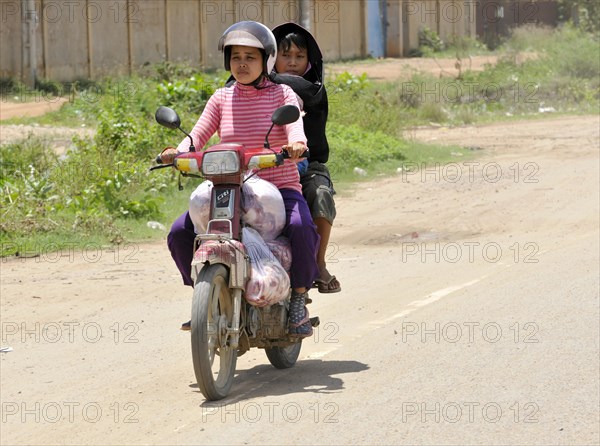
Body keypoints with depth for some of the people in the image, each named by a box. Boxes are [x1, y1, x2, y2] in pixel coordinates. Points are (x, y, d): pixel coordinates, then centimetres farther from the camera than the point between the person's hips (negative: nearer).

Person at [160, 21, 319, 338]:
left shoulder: (282, 94, 1)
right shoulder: (221, 99, 10)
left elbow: (295, 127, -17)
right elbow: (199, 135, -1)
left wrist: (296, 144, -41)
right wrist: (178, 151, -23)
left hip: (280, 189, -3)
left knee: (301, 227, -35)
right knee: (179, 233, -15)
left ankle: (299, 299, -13)